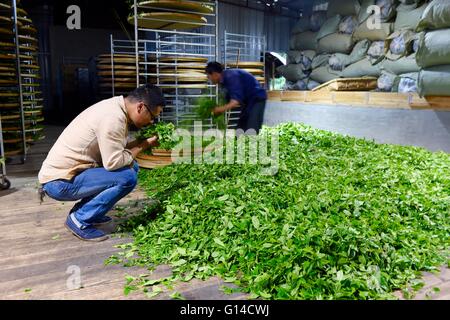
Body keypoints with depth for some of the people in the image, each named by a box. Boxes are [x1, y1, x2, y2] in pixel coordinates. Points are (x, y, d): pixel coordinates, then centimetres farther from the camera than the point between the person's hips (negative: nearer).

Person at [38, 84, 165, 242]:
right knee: (127, 177, -21)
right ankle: (80, 220, -5)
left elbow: (114, 149, 6)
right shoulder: (113, 118, -25)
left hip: (62, 170, 10)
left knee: (131, 166, 7)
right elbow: (113, 162, -25)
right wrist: (142, 146, -12)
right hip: (59, 182, -10)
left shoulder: (115, 107, 5)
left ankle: (83, 211, 13)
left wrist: (142, 141, -3)